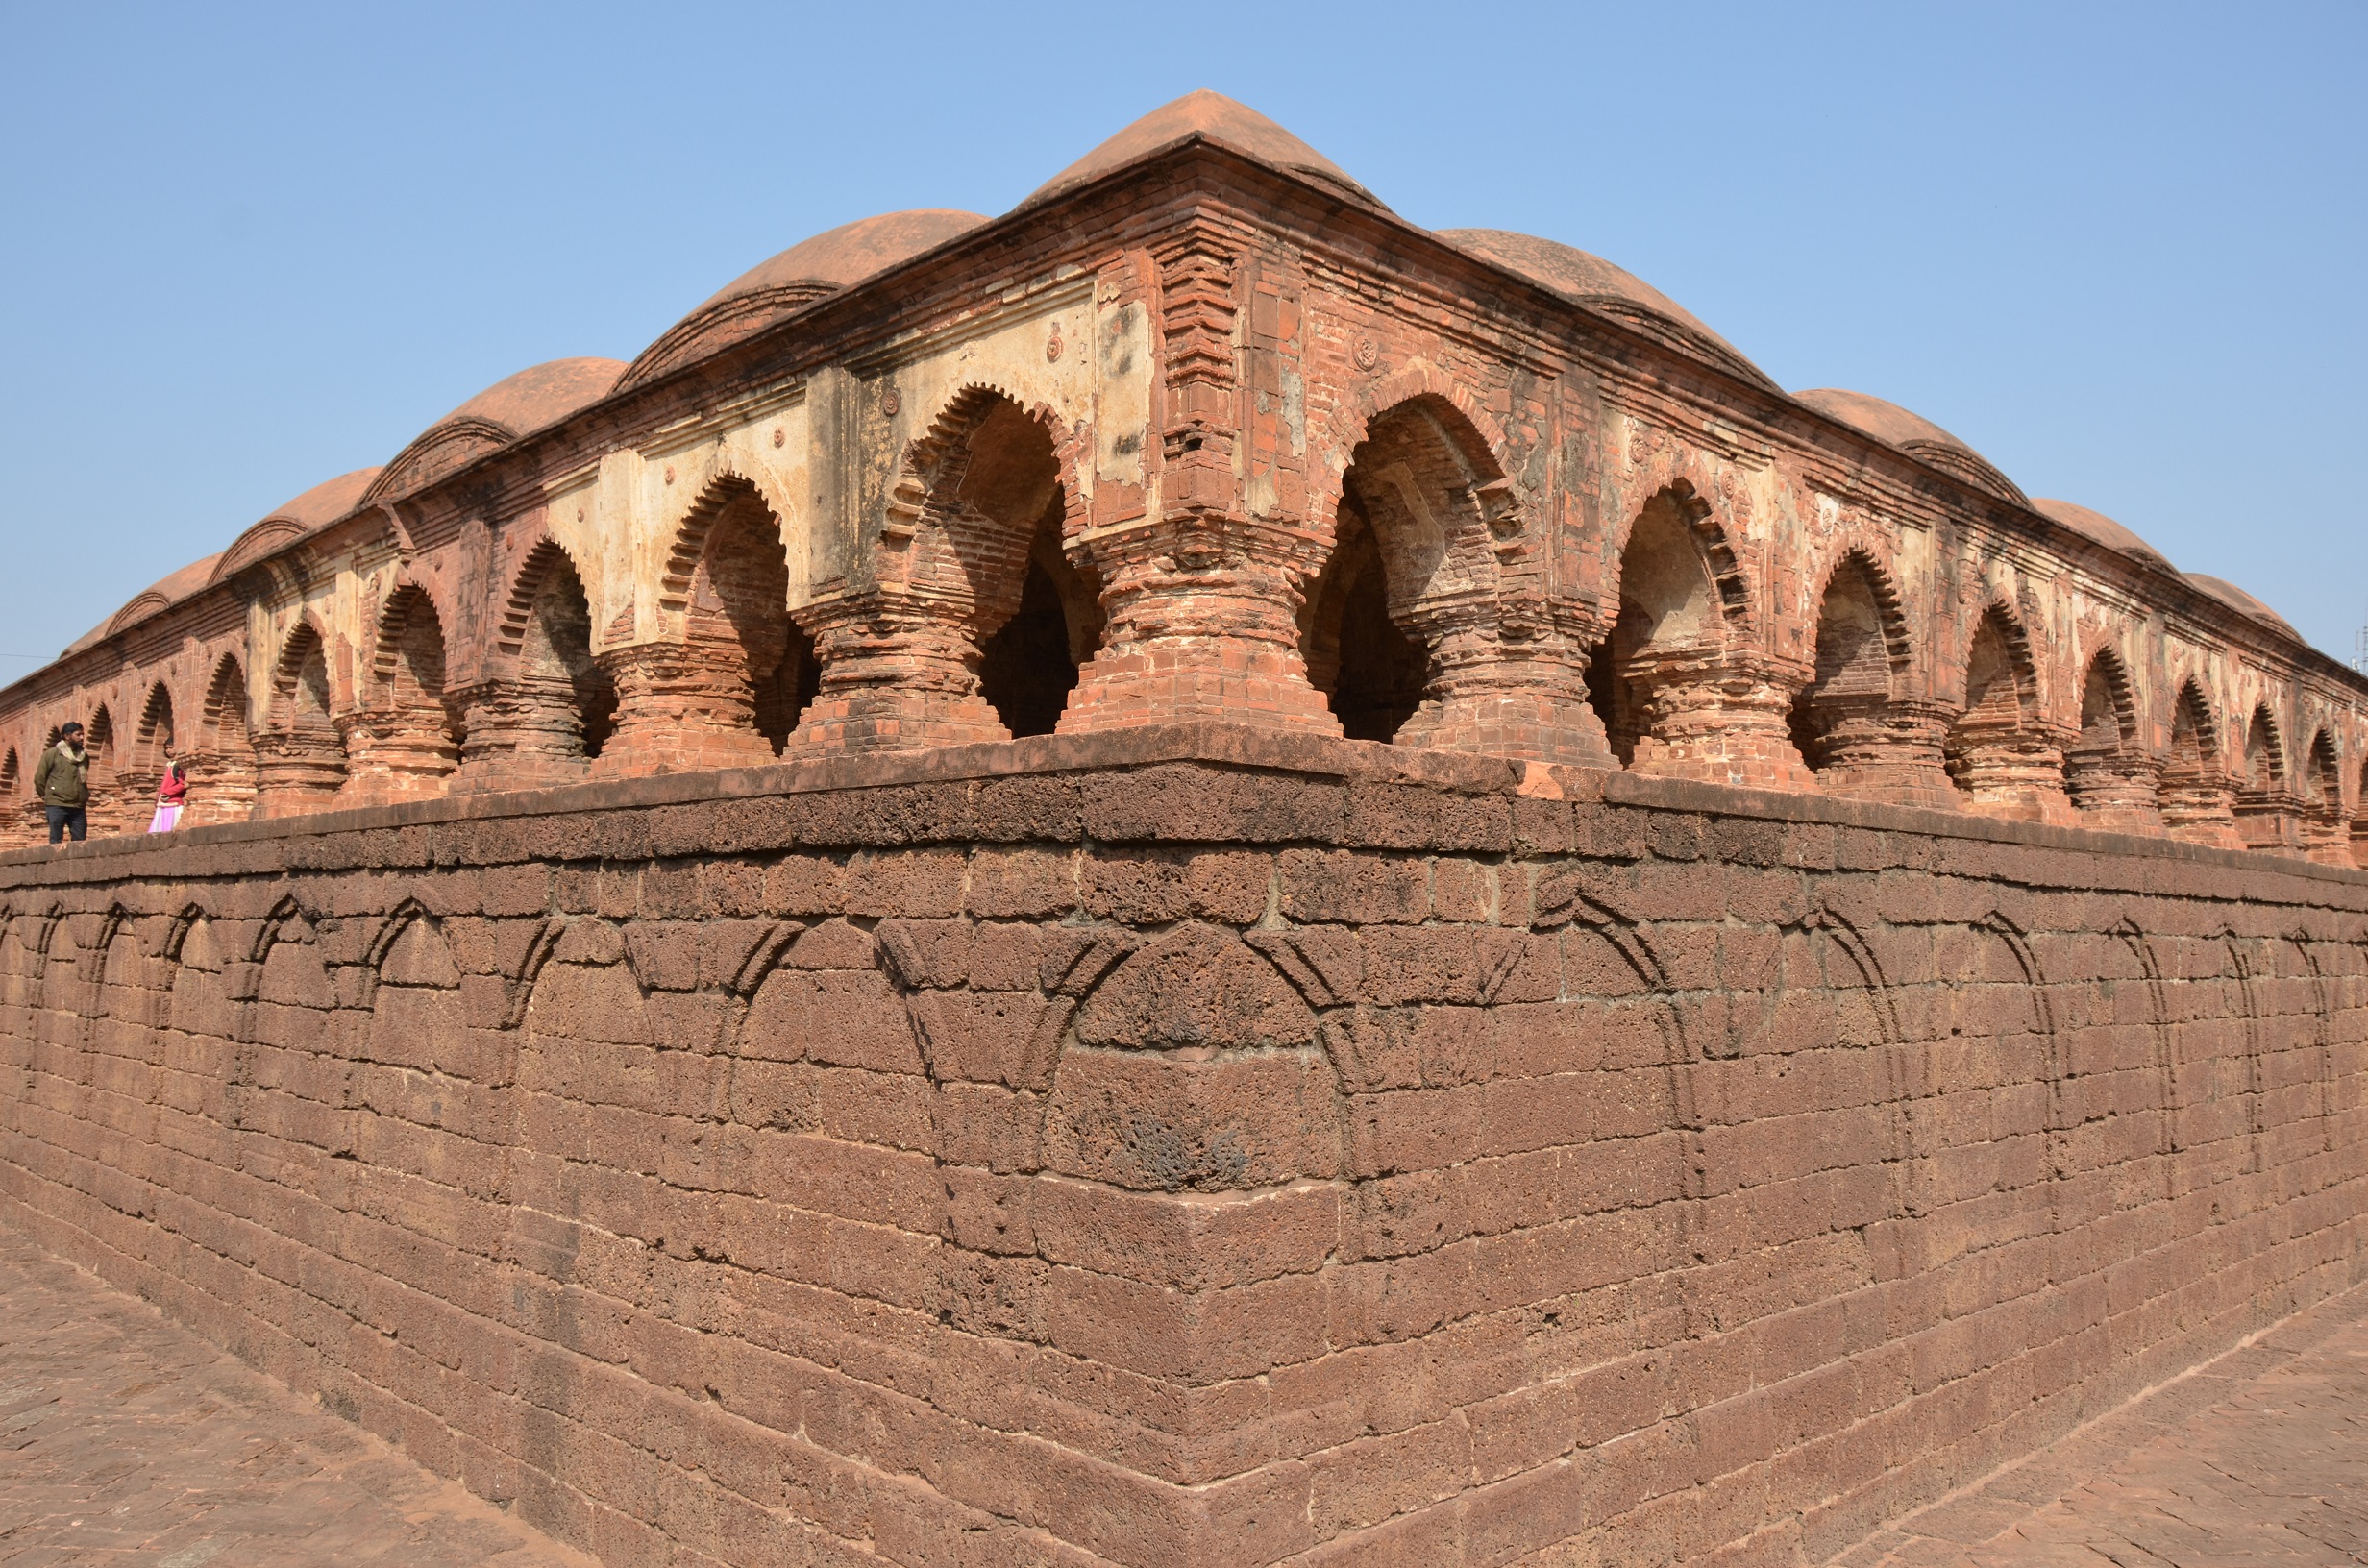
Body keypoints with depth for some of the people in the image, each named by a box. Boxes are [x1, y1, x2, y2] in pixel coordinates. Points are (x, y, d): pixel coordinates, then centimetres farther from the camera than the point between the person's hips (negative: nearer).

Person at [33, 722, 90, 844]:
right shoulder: (52, 754, -1)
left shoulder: (84, 756, 13)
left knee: (80, 842, 2)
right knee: (56, 842, -2)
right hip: (57, 806, -4)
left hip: (78, 807, 4)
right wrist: (47, 796, 8)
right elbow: (39, 778, 3)